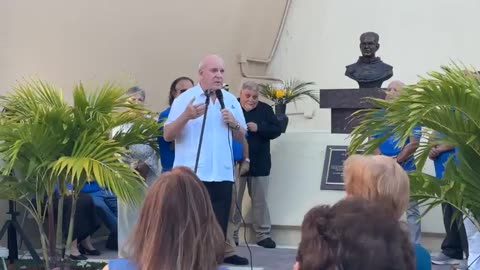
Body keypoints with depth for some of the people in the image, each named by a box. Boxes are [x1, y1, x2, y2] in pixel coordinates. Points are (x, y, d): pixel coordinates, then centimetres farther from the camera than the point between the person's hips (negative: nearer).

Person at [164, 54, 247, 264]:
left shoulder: (231, 101, 12)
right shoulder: (184, 99, -1)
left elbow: (241, 136, 16)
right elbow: (167, 135, -5)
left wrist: (234, 123, -5)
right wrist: (186, 116, -21)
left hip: (222, 176, 4)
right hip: (191, 176, -4)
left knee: (219, 228, 7)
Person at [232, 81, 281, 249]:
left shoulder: (265, 109, 5)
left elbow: (277, 130, -1)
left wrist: (258, 128, -16)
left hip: (259, 164, 2)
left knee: (260, 201, 8)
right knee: (233, 200, 5)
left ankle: (263, 235, 15)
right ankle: (231, 235, 13)